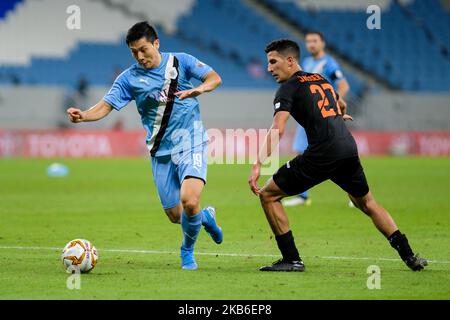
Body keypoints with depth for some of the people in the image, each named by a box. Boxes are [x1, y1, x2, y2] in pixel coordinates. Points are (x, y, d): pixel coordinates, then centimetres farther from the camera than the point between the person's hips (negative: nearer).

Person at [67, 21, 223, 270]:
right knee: (175, 215, 4)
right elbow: (105, 106, -7)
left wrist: (200, 88, -32)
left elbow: (214, 78, -9)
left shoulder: (181, 62, -2)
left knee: (189, 200, -23)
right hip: (161, 152, 3)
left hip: (190, 144, -3)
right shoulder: (129, 78, 0)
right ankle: (205, 217, 41)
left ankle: (187, 251, 5)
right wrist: (83, 116, -28)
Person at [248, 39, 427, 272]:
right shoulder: (320, 79, 22)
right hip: (349, 147, 7)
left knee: (268, 194, 4)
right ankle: (409, 256, 19)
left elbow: (277, 129, -15)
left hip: (321, 155, -7)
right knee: (367, 203, 26)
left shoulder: (289, 87, 0)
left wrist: (258, 165, -22)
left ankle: (291, 259, 1)